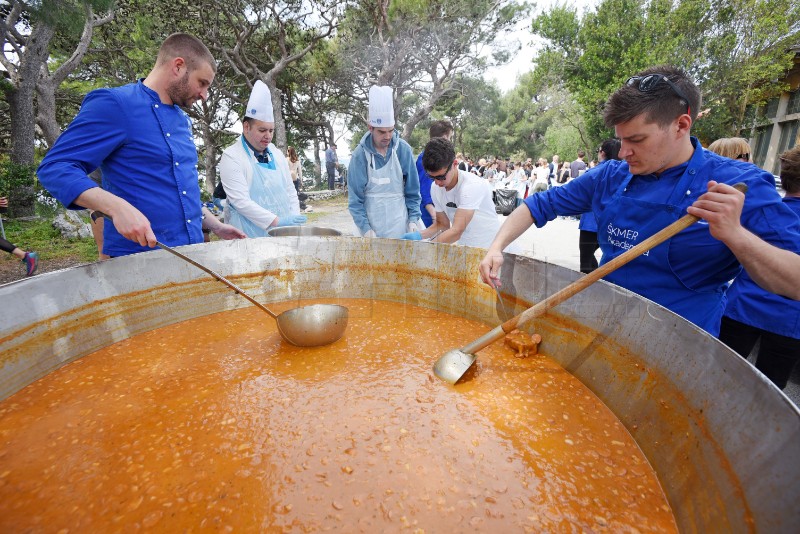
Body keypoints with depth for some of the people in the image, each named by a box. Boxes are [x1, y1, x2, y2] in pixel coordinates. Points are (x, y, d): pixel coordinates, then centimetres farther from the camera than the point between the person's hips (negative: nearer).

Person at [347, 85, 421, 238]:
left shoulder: (403, 149, -4)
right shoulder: (360, 154, -7)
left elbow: (412, 190, 2)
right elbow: (355, 197, -6)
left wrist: (413, 218, -7)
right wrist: (365, 228, -15)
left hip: (400, 222, 1)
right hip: (372, 222, -1)